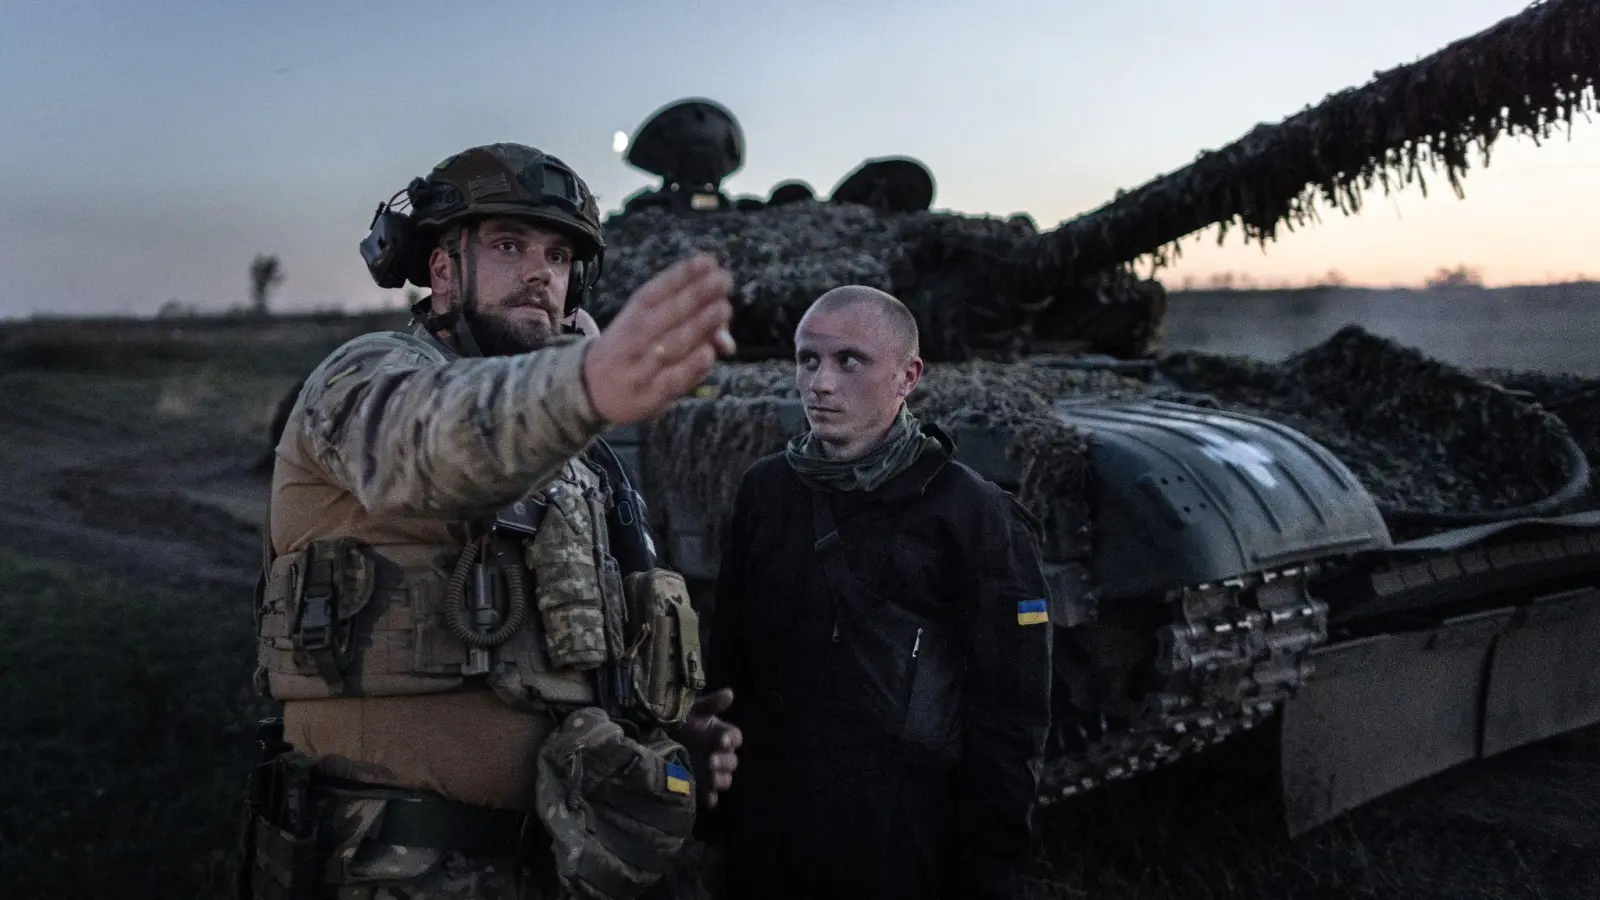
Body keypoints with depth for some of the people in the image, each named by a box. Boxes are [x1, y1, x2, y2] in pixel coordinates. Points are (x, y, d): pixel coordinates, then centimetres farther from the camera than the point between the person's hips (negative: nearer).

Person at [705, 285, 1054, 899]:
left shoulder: (974, 517, -11)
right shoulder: (764, 490, 2)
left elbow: (1008, 718, -8)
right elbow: (726, 659, 9)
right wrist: (719, 812, 9)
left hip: (905, 847, -4)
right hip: (762, 837, 4)